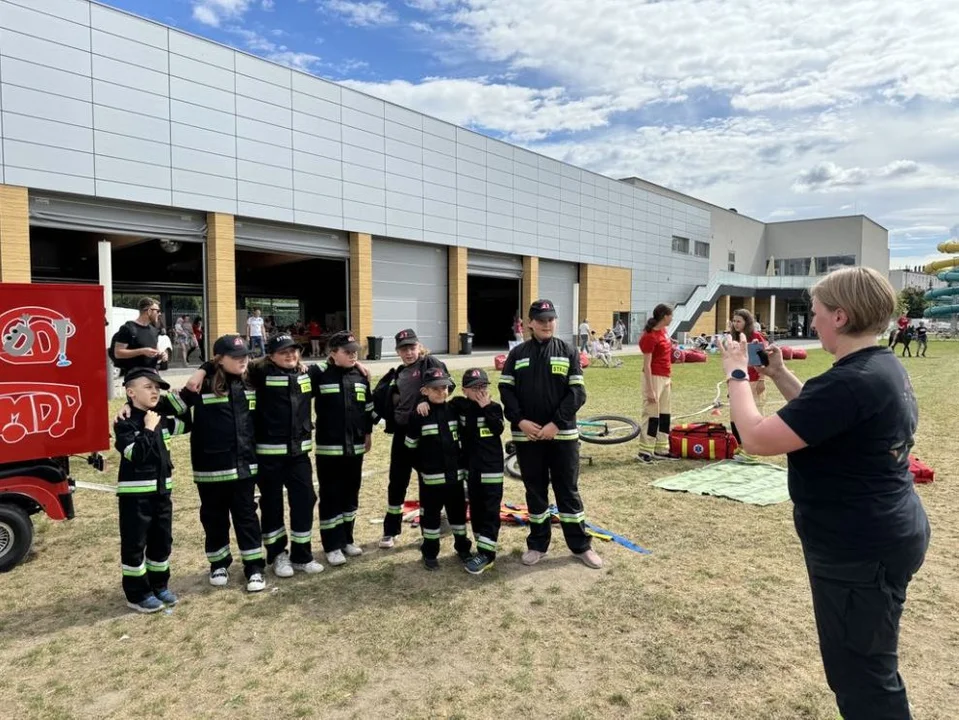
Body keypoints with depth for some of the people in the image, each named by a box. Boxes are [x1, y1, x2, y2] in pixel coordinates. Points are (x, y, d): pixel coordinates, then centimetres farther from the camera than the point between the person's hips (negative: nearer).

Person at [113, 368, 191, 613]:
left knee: (162, 541, 14)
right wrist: (148, 429, -20)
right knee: (135, 544, 4)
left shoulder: (160, 420, 7)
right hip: (135, 494, -7)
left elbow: (186, 424, 19)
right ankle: (137, 594, 15)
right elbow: (136, 454, -24)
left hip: (161, 491, 7)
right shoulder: (125, 424, -13)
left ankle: (159, 585, 29)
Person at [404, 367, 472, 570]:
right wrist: (423, 468, -3)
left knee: (458, 511, 15)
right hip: (431, 477, -3)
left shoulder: (454, 411, 2)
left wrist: (460, 462, 9)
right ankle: (430, 552, 22)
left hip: (455, 474, 4)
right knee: (430, 514, 8)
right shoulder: (418, 416, -11)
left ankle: (462, 546, 32)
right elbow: (411, 447, -4)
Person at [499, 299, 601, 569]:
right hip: (527, 435, 1)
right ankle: (537, 544, 24)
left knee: (568, 490, 7)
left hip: (563, 434, -1)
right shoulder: (517, 354, 4)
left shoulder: (568, 352, 1)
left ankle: (581, 546, 18)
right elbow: (506, 389, 2)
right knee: (535, 491, 12)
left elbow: (578, 392, -5)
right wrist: (520, 421, -12)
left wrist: (556, 423, -14)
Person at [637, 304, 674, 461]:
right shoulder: (650, 336, -17)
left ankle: (661, 449, 21)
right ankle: (645, 451, 5)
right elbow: (647, 365, -19)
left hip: (665, 378, 9)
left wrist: (669, 378, 19)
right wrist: (650, 390, -20)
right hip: (654, 378, -9)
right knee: (652, 415, -4)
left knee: (664, 414, 13)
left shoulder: (663, 331, 9)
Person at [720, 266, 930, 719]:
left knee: (862, 678, 8)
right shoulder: (884, 367, 5)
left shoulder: (851, 382, -29)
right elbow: (819, 418, 18)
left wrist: (737, 374, -14)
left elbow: (757, 439, -28)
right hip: (880, 537, 10)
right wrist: (779, 375, 9)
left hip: (859, 550, -10)